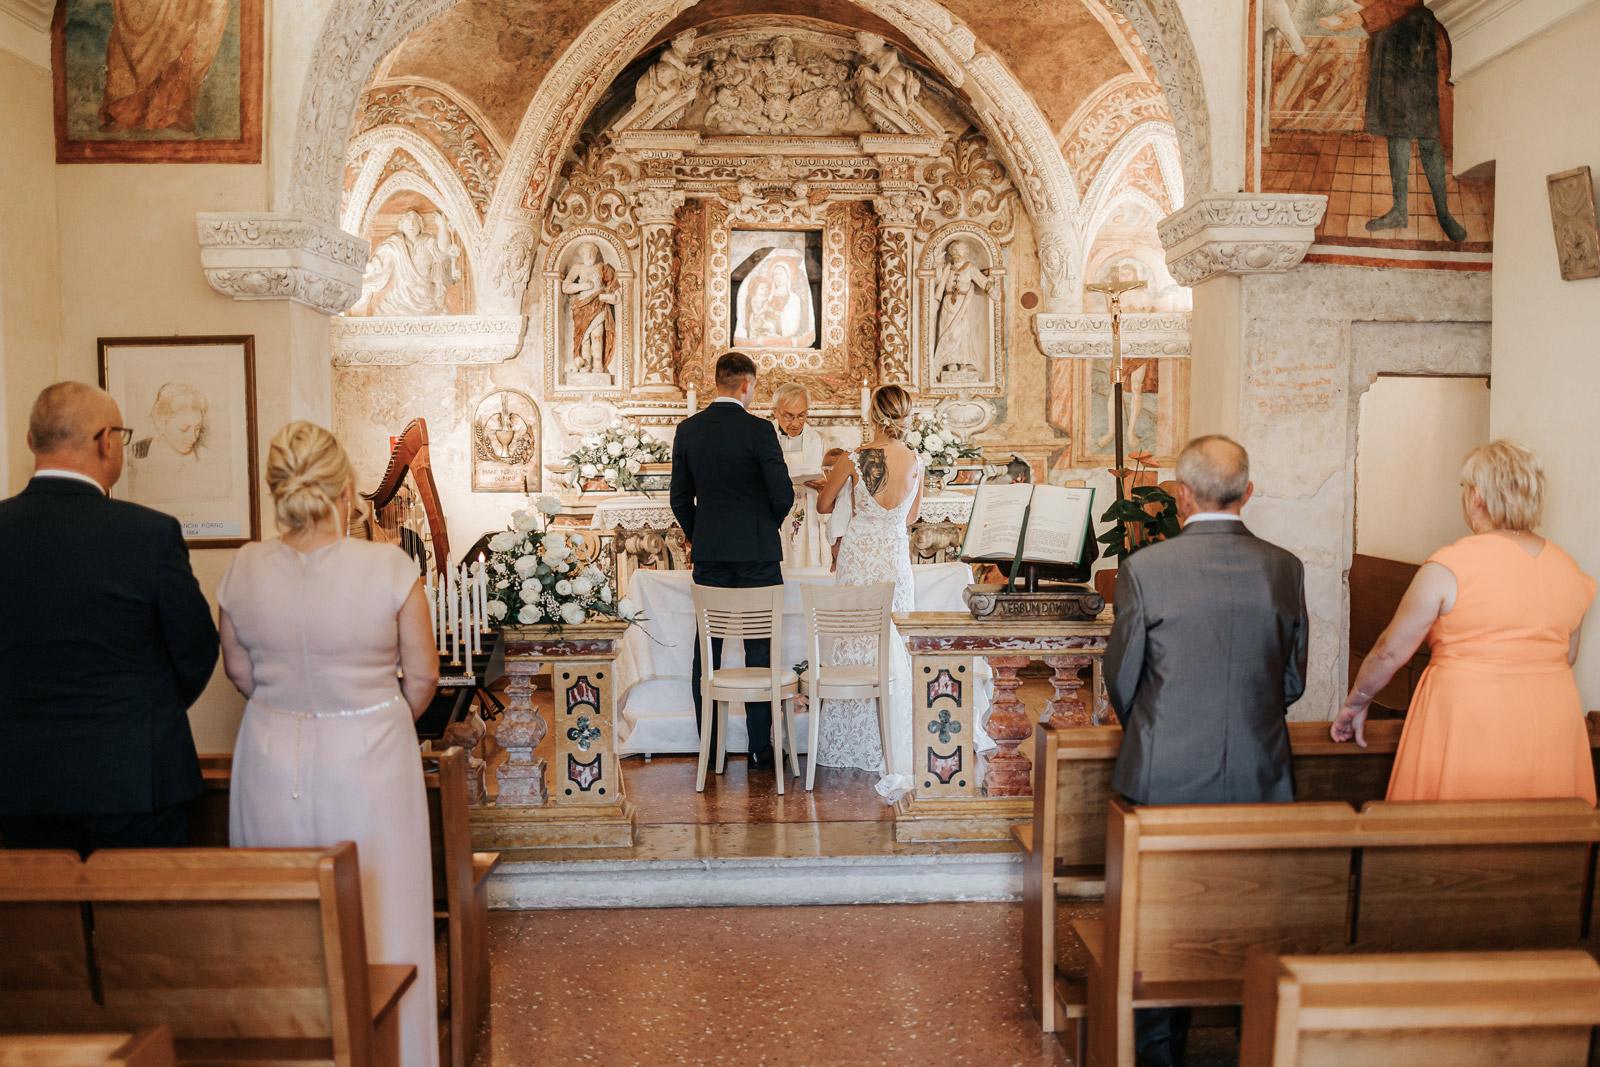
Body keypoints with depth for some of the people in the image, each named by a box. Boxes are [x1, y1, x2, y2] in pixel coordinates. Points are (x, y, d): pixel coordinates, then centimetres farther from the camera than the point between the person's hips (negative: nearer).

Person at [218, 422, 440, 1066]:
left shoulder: (245, 569, -9)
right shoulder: (390, 567, -17)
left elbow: (239, 672, 4)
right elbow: (422, 676, -8)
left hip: (274, 762, 3)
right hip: (370, 756, -2)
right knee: (378, 916, 12)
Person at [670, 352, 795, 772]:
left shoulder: (688, 429, 3)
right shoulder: (758, 430, -11)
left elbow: (679, 496, 7)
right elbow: (783, 494, -11)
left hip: (708, 553, 4)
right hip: (757, 553, -4)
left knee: (707, 650, 10)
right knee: (758, 650, 3)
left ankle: (708, 747, 15)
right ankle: (760, 749, 7)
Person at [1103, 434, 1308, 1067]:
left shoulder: (1144, 568, -13)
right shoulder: (1285, 569, -2)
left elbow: (1121, 678, -4)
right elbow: (1293, 681, 6)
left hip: (1165, 778, -3)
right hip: (1259, 778, 3)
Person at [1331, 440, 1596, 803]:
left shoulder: (1450, 566, -12)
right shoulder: (1568, 569, 4)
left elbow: (1390, 652, -8)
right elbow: (1567, 655, 16)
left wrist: (1355, 704, 6)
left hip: (1468, 727, -5)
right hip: (1554, 725, 6)